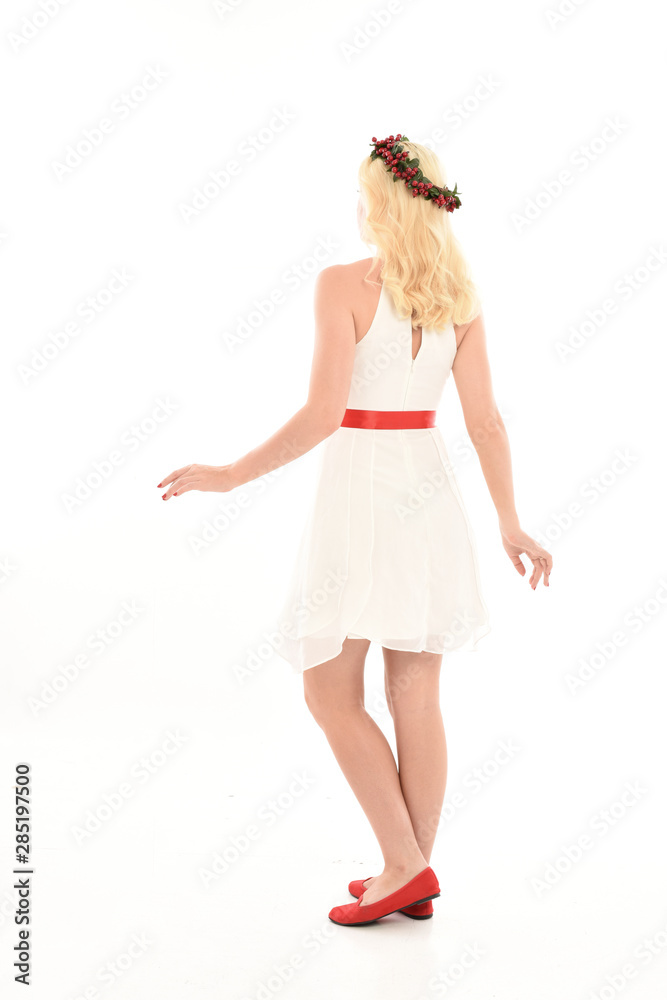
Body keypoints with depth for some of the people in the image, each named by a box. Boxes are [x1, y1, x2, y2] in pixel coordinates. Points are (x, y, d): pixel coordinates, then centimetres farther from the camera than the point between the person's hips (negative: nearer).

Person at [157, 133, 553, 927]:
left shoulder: (343, 284, -12)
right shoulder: (459, 296, 4)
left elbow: (322, 414, -19)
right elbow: (485, 422, 2)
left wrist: (231, 475, -9)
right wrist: (509, 524, 10)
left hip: (358, 492, -6)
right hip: (428, 491, 6)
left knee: (331, 691, 7)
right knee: (415, 695, 10)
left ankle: (402, 864, 6)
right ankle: (414, 878, 19)